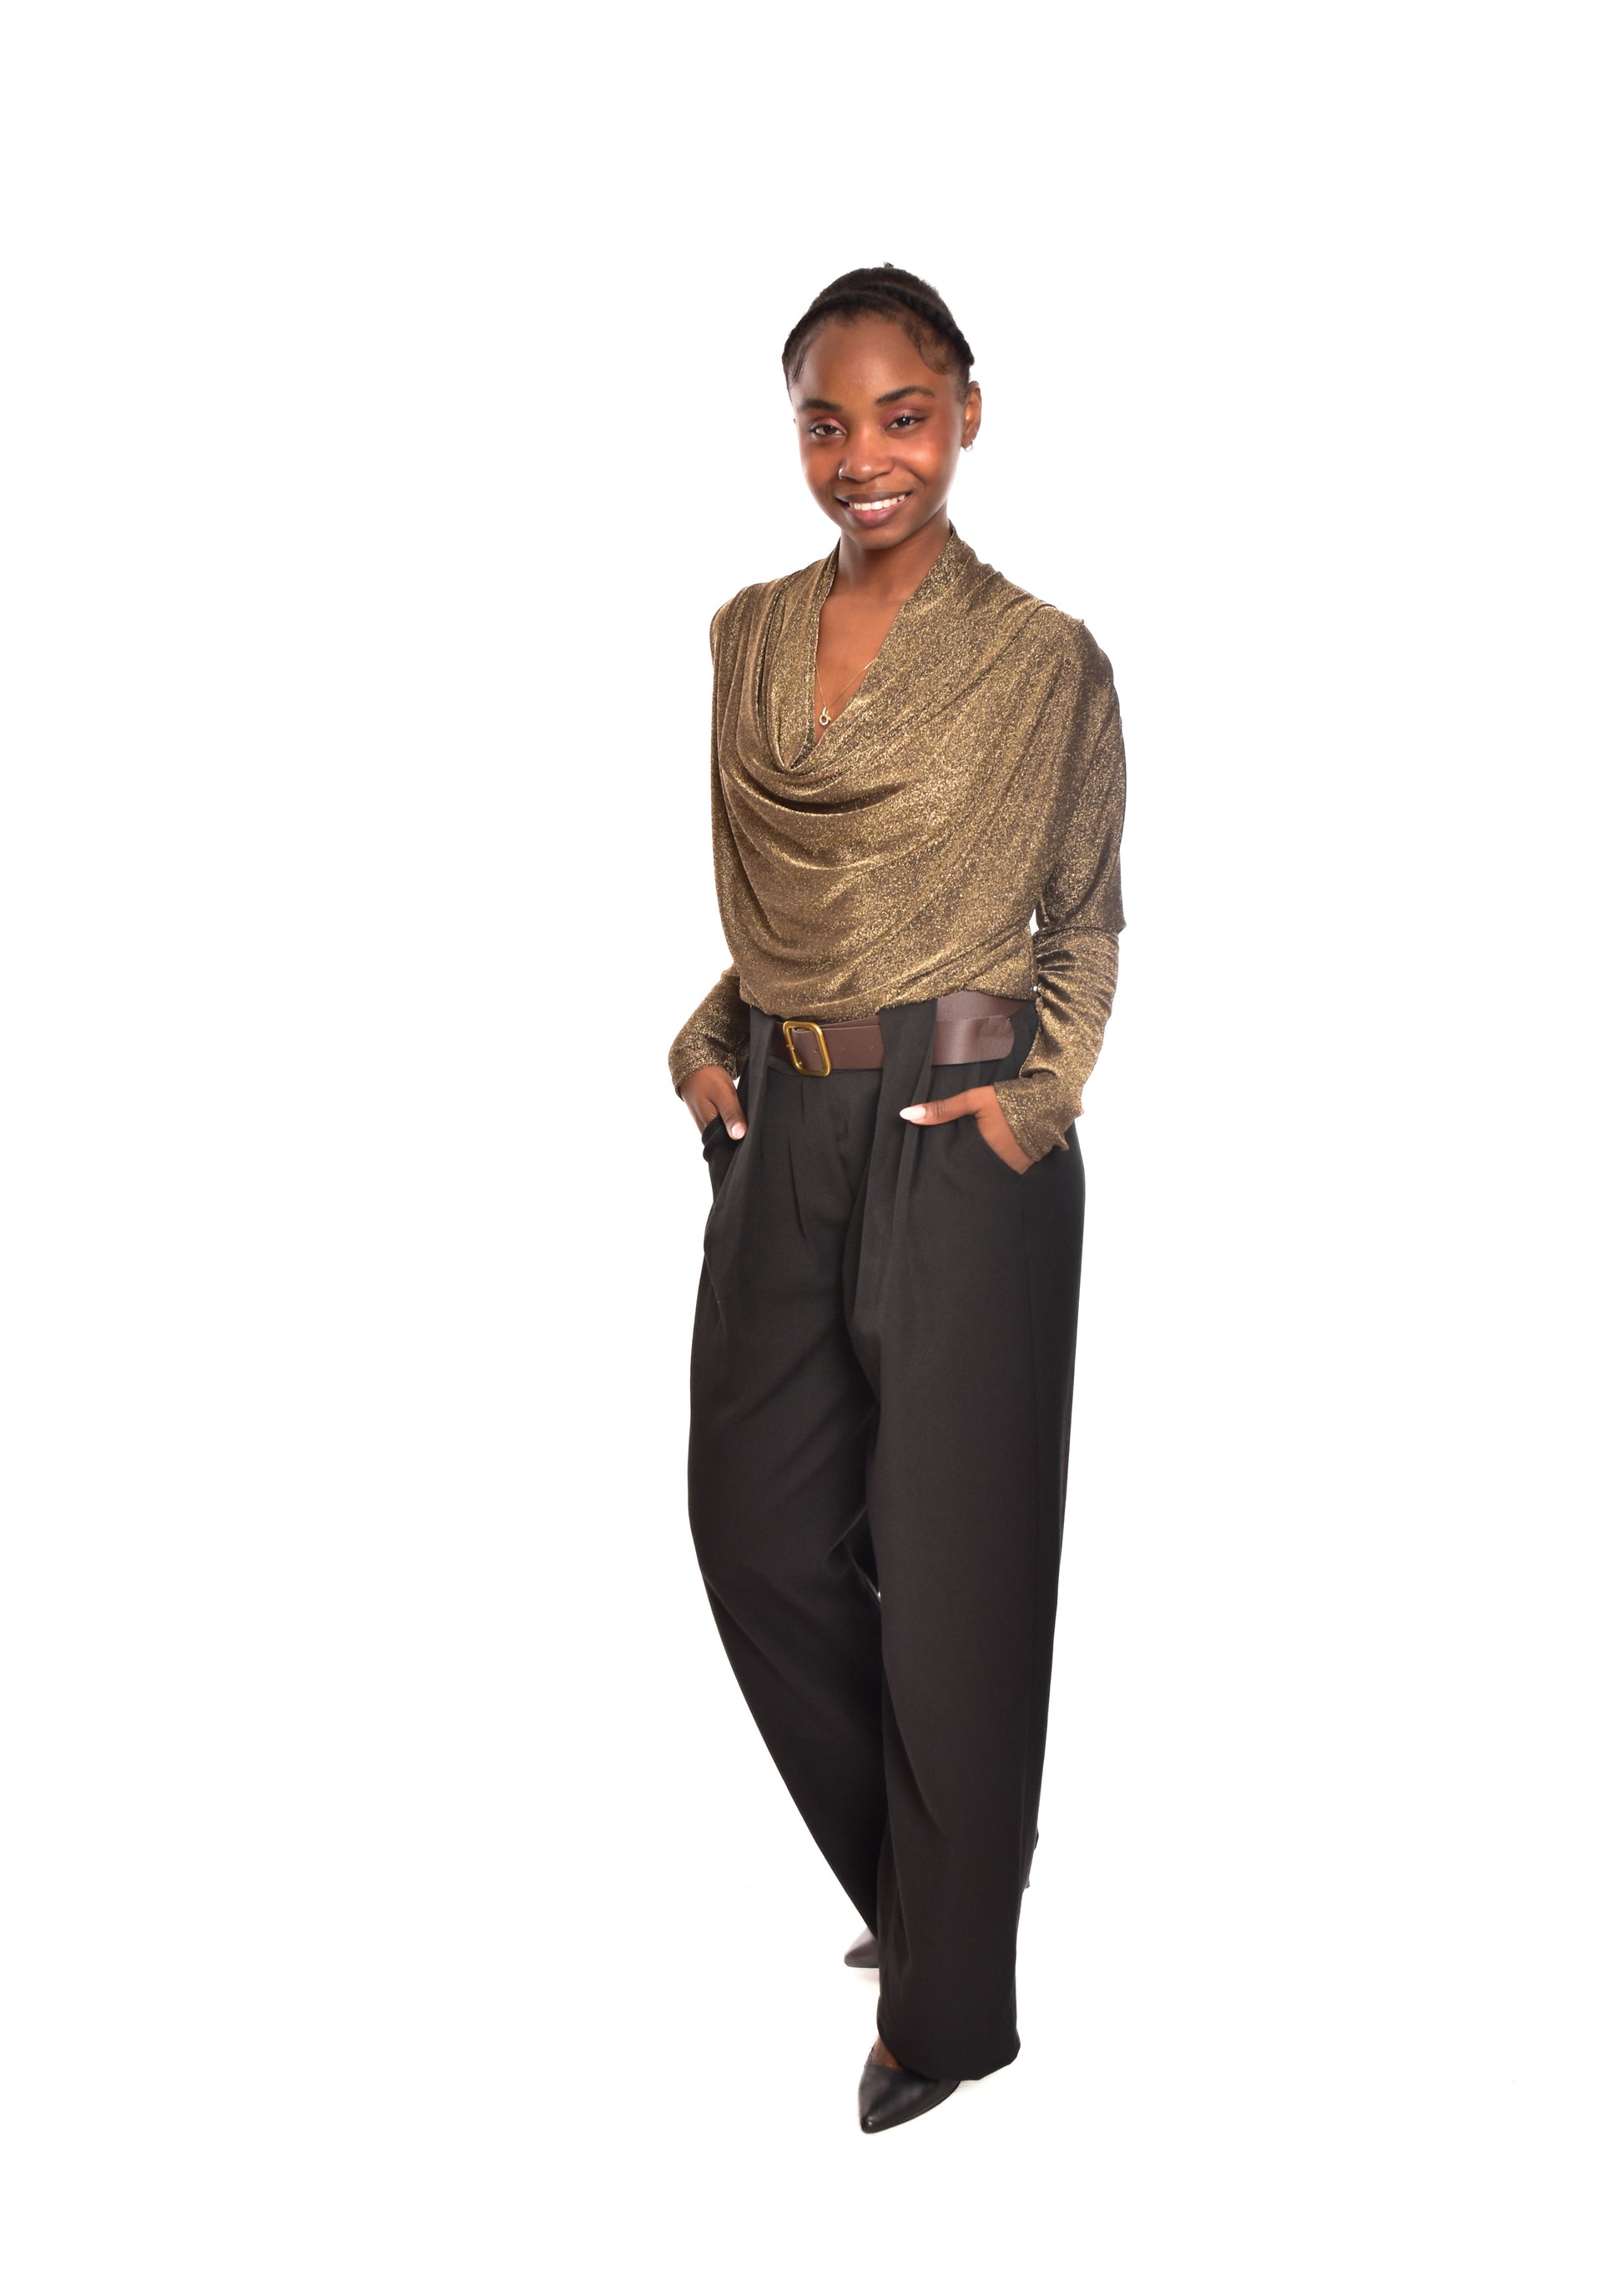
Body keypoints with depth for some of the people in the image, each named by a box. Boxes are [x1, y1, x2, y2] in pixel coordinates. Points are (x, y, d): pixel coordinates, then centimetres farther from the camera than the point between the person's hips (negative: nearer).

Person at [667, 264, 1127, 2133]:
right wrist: (704, 1040, 4)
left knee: (947, 1573, 1)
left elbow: (1087, 918, 4)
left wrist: (1033, 1093, -9)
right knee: (757, 1533, 11)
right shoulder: (742, 637, 9)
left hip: (962, 1138, -5)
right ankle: (906, 1888, 34)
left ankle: (954, 2009, 17)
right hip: (781, 1134, 5)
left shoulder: (1044, 659, -3)